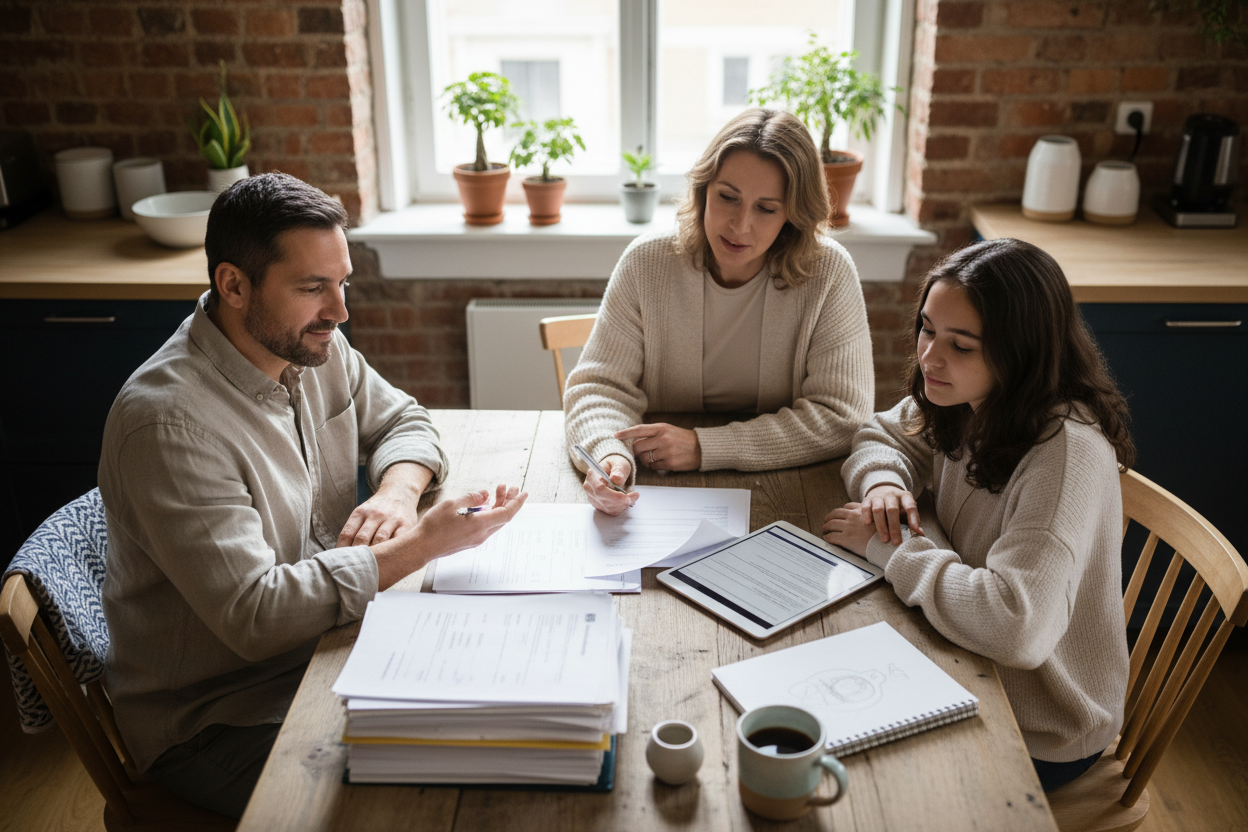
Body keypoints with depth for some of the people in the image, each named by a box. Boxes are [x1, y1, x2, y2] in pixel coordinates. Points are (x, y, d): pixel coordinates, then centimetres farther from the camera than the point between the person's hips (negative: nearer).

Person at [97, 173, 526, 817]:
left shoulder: (311, 346, -2)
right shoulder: (166, 421, -27)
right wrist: (421, 544, -30)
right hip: (215, 719, -7)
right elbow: (252, 616, -31)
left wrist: (397, 491, -10)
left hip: (325, 638, 7)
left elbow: (401, 420, 13)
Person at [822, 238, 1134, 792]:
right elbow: (881, 436, 11)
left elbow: (1018, 627, -41)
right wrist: (883, 483, -13)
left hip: (1038, 739, -6)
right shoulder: (967, 400, -8)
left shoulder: (1069, 451, -31)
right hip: (966, 670, 7)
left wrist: (886, 548, -28)